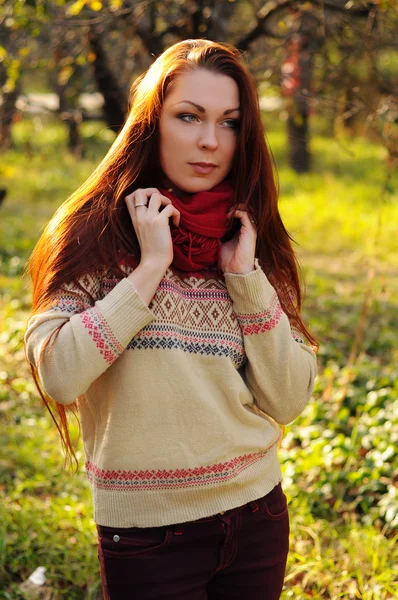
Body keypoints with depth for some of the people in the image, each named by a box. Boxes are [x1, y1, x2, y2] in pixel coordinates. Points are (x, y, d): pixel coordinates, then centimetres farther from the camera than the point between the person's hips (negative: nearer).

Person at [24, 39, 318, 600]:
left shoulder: (251, 241, 2)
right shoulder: (96, 234, -8)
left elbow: (288, 401, -4)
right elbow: (57, 377, -22)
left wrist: (246, 276, -12)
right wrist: (151, 267, -20)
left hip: (256, 515, 4)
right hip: (148, 530, -4)